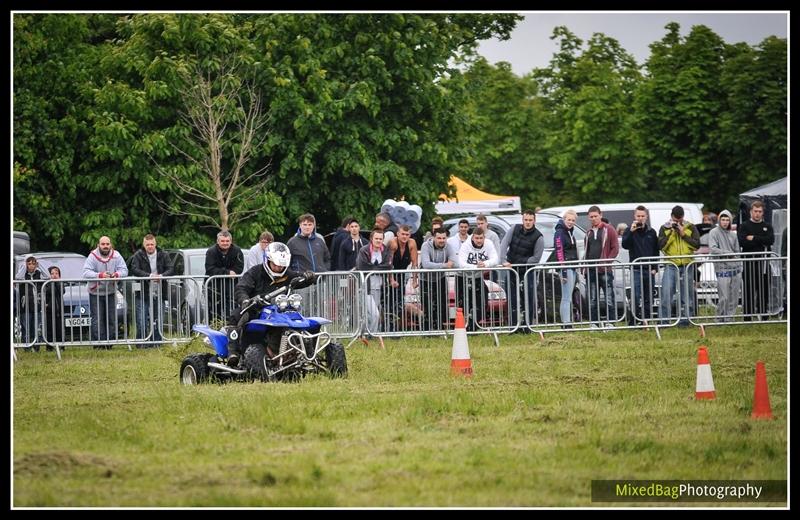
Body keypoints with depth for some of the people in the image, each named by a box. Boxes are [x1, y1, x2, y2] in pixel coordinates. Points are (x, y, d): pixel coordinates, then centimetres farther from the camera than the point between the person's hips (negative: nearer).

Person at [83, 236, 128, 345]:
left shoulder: (116, 256, 1)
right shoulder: (93, 257, -9)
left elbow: (124, 270, -4)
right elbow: (86, 273, -20)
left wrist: (117, 274, -28)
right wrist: (100, 275, -36)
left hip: (111, 292, 3)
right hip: (96, 293, -3)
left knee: (112, 319, 4)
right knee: (97, 320, -7)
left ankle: (109, 343, 11)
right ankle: (98, 343, -6)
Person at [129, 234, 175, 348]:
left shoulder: (163, 255, 5)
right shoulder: (138, 256, -2)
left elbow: (171, 269, -1)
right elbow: (134, 270, -15)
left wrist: (161, 276, -22)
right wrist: (149, 276, -28)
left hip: (158, 294, 2)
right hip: (143, 294, -2)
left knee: (157, 320, 6)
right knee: (142, 321, -6)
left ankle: (156, 342, 15)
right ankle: (141, 343, 3)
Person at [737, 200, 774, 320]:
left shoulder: (767, 227, 15)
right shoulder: (744, 226, 6)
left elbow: (771, 240, -4)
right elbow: (742, 242, -10)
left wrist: (754, 238, -8)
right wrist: (761, 242, -9)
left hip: (763, 263, 3)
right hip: (749, 262, -3)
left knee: (764, 289, 2)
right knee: (748, 291, -4)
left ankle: (763, 314, 10)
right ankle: (747, 317, -2)